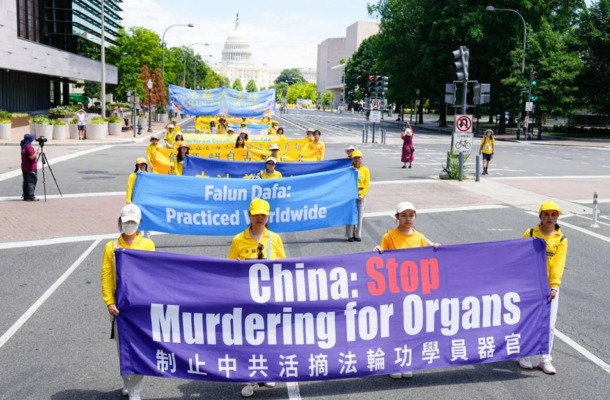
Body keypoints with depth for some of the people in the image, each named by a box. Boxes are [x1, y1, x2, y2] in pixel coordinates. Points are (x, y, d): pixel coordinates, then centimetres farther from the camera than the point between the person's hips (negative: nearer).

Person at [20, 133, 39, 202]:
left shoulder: (23, 147, 11)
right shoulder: (29, 147, -17)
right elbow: (31, 157, -24)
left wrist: (35, 153, 20)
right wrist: (36, 152, -10)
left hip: (24, 167, 9)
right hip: (31, 168, -9)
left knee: (26, 182, 11)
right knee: (31, 182, -6)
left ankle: (25, 196, 13)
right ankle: (31, 196, -7)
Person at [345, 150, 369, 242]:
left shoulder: (365, 170, 4)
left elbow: (367, 184, 2)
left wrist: (362, 195, -8)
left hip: (360, 195, 2)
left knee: (359, 215, 4)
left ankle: (358, 235, 12)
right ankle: (350, 235, 5)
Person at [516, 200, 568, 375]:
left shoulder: (561, 239, 1)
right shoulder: (530, 234, 0)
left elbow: (558, 265, -7)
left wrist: (554, 287, -18)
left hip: (549, 286, 1)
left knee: (549, 324, 2)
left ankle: (545, 360, 14)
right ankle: (524, 356, 19)